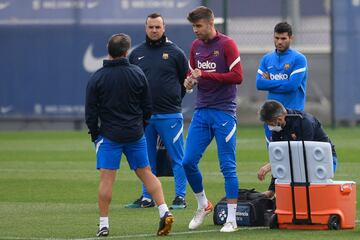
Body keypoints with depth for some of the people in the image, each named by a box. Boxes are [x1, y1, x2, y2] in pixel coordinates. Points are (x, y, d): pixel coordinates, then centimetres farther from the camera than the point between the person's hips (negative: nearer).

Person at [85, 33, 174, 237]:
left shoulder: (97, 78, -7)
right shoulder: (137, 74, -1)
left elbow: (91, 113, -4)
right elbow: (148, 107, 7)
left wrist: (95, 135, 10)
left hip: (109, 135, -3)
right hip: (136, 135, 3)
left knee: (106, 178, -2)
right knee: (146, 173, 13)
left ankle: (104, 225, -3)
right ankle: (165, 212, 4)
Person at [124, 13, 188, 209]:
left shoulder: (175, 52, 1)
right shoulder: (136, 53, 10)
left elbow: (188, 81, 7)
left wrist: (174, 100, 4)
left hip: (170, 114, -4)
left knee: (177, 158, -2)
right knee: (146, 160, 9)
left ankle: (180, 197, 3)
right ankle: (147, 198, 16)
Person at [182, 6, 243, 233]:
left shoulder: (227, 44, -8)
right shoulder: (196, 46, 10)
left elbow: (237, 76, -14)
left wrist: (206, 75, -17)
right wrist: (189, 80, -3)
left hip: (224, 112, -6)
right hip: (201, 111, 6)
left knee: (228, 166, -3)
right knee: (188, 162, 0)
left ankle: (231, 219, 2)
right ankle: (203, 205, 22)